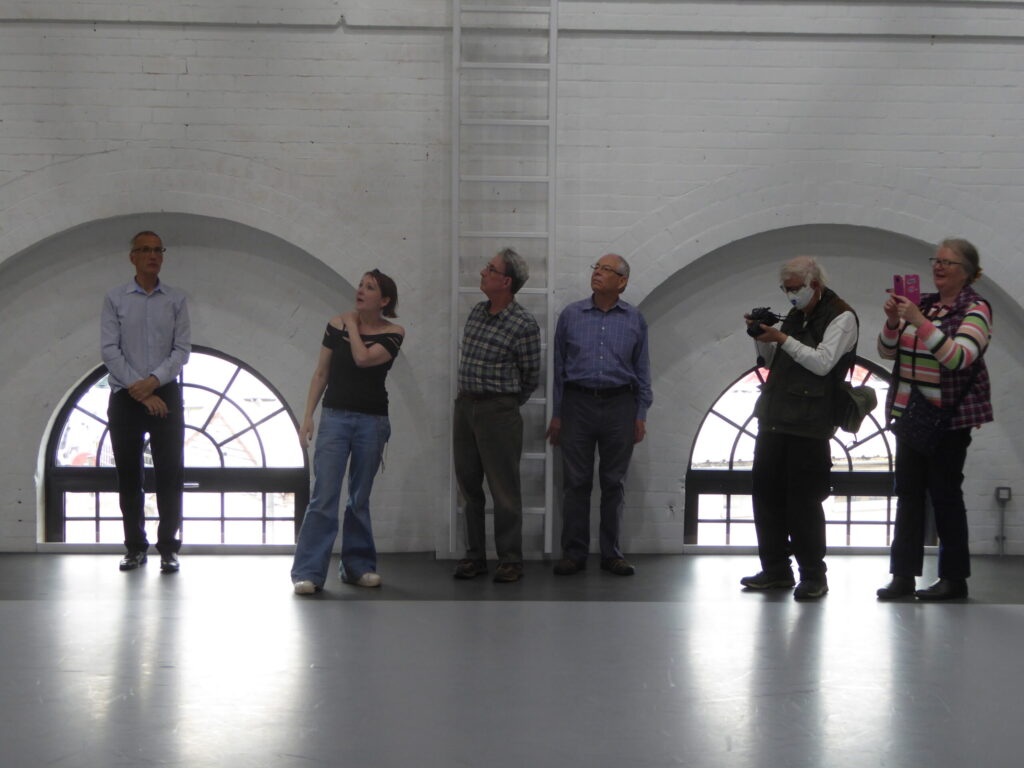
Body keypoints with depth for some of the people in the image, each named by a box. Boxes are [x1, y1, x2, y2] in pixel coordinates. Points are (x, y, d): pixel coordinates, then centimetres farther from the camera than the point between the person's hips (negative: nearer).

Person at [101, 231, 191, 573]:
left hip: (165, 394, 0)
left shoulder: (176, 300, 6)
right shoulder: (115, 299, 3)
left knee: (170, 473, -3)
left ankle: (168, 548, 4)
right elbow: (109, 350, -4)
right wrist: (138, 389, -12)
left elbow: (182, 349, 0)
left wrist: (153, 380, -14)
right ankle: (135, 547, 14)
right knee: (128, 474, 4)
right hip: (124, 397, 0)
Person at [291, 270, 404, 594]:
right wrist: (307, 416, 2)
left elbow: (363, 358, -19)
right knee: (324, 497, -6)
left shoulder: (393, 333, -2)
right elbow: (321, 373, 7)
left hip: (372, 421, 0)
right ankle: (308, 572, -5)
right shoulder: (337, 324, 3)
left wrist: (352, 324, -6)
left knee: (360, 499, 10)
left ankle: (358, 566, 22)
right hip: (335, 417, 0)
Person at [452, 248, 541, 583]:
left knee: (504, 489, -2)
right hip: (464, 405, 7)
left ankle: (510, 560, 6)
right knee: (469, 485, 9)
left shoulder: (524, 324, -10)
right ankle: (474, 556, 17)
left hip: (498, 411, -7)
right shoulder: (476, 312, 10)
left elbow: (530, 376, -2)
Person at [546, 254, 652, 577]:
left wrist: (641, 414, 3)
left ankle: (611, 553, 14)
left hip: (619, 405, 0)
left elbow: (642, 370, 10)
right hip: (579, 403, 0)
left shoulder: (634, 320, 7)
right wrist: (556, 414, 5)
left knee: (614, 483, 6)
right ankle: (573, 553, 9)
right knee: (576, 482, 1)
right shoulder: (571, 315, 6)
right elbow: (559, 367, 8)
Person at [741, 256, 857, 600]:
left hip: (808, 426, -8)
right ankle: (775, 569, 19)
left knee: (803, 502, -6)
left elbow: (822, 362, -16)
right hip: (774, 419, 8)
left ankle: (813, 575, 5)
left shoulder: (841, 317, -4)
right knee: (766, 495, 9)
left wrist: (782, 339, -14)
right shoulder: (794, 316, 20)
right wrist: (761, 338, 8)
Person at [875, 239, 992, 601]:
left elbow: (959, 357, -22)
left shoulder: (975, 309, -7)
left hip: (950, 416, -6)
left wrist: (919, 322, -27)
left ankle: (954, 578, 9)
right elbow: (888, 351, 10)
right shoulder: (923, 303, 11)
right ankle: (903, 575, 9)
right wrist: (893, 321, -9)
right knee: (908, 492, 5)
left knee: (945, 492, -2)